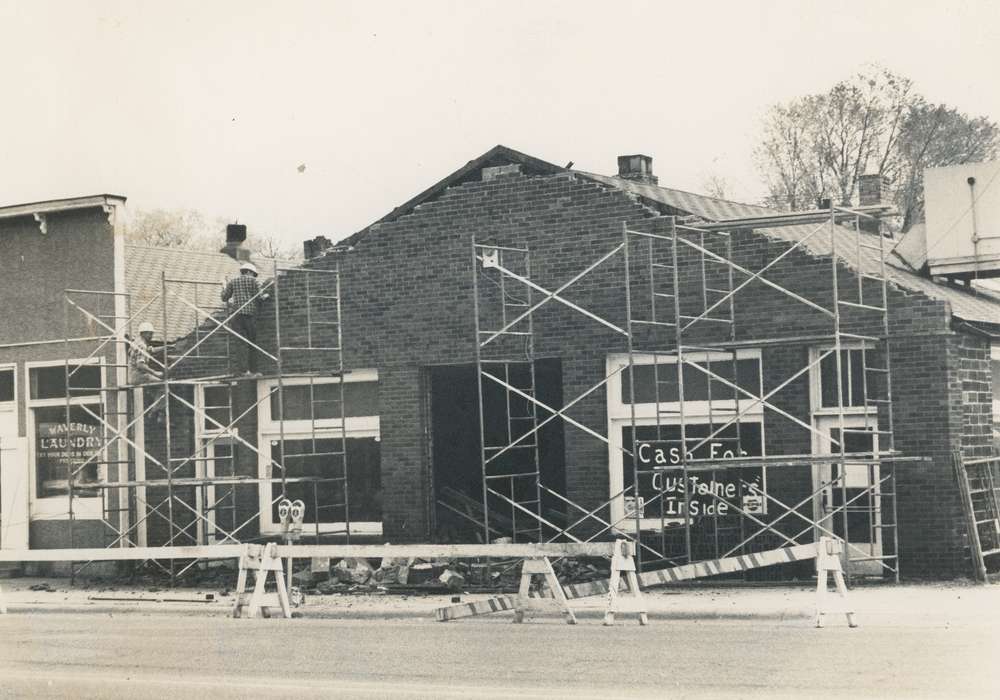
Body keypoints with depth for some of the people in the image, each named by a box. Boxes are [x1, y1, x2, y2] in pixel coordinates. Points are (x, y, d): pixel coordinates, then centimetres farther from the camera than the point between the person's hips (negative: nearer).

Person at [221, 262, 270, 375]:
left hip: (236, 314, 1)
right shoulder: (253, 281, 6)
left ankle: (243, 368, -17)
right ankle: (253, 369, 8)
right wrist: (265, 297, 18)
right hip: (250, 313, -1)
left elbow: (224, 298, 10)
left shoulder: (232, 282, 12)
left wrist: (224, 289, 30)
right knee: (252, 341, 8)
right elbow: (258, 297, -3)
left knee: (241, 341, -5)